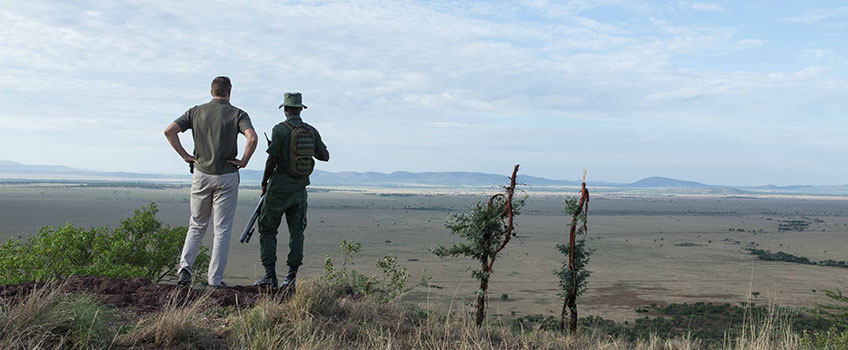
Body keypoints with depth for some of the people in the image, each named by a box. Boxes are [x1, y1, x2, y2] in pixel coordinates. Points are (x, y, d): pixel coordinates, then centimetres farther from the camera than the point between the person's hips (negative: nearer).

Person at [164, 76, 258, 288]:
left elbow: (169, 131, -4)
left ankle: (185, 266, 3)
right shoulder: (237, 114, -4)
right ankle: (215, 279, 7)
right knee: (222, 229, 5)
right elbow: (252, 138, -22)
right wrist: (244, 161, -9)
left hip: (201, 173, 3)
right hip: (226, 177, -3)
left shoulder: (196, 112, 5)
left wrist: (185, 155, 2)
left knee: (197, 225, 19)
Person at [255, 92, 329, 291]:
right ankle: (291, 278, 5)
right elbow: (325, 156, 11)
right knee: (297, 232, 7)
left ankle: (270, 275, 4)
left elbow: (272, 160, -11)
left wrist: (264, 182, 1)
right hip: (300, 188, 4)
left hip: (279, 187, -4)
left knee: (268, 230, 8)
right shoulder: (312, 131, 5)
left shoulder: (280, 130, -10)